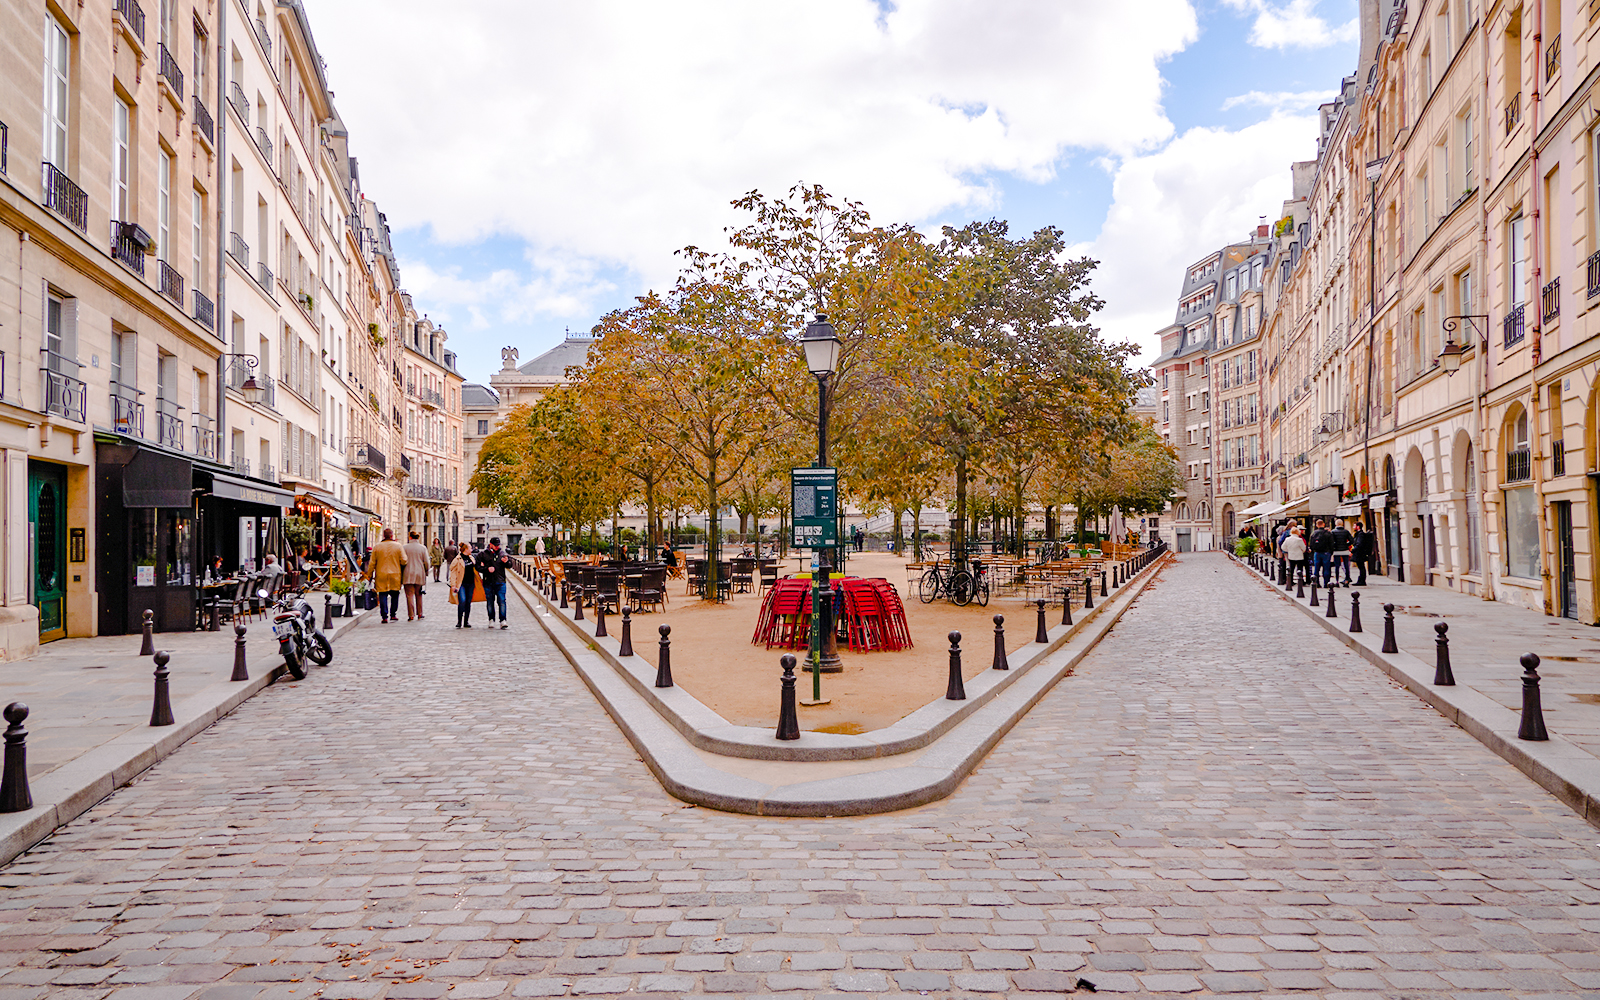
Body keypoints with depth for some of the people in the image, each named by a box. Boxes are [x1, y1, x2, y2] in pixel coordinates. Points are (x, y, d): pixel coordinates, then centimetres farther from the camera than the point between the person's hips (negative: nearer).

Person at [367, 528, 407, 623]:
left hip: (381, 576, 0)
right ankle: (393, 615, 15)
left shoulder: (377, 547, 0)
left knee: (383, 595, 2)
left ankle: (384, 617, -2)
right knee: (395, 595, 13)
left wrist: (369, 575, 11)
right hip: (395, 576, 0)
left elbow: (372, 563, 2)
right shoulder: (399, 546, -2)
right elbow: (404, 561, -5)